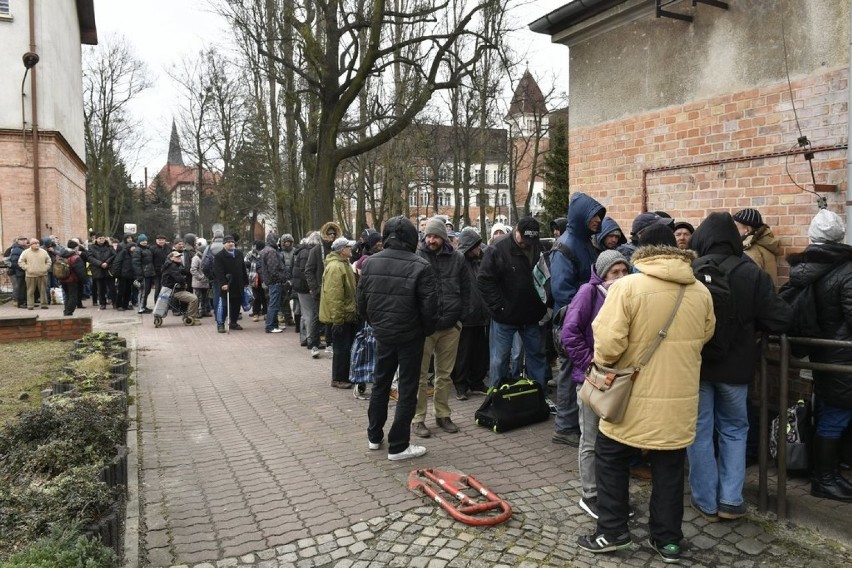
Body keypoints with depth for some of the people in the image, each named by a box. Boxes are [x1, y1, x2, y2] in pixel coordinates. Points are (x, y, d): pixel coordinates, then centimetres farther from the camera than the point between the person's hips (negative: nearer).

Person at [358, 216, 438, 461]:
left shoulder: (371, 262, -2)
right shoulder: (420, 266, -16)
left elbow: (361, 300, 4)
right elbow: (429, 305, -16)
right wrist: (427, 330, 2)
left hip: (382, 333, 5)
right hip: (410, 336, -5)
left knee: (380, 384, 20)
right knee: (407, 390, 5)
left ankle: (374, 436, 32)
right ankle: (398, 446, 11)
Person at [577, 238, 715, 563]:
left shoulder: (628, 286, -16)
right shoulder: (701, 292, 1)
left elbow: (608, 342, -21)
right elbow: (704, 338, 15)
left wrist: (603, 363, -1)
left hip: (635, 396, -4)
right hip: (681, 397, 4)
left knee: (611, 458, 13)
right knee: (669, 468, 16)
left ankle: (612, 531, 19)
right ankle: (668, 539, 25)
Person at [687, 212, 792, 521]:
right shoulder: (752, 273, -11)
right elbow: (780, 320, -10)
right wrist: (750, 323, 10)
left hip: (695, 364, -1)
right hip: (735, 366, 1)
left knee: (699, 432, 10)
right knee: (734, 430, 18)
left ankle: (706, 502, 18)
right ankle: (730, 500, 19)